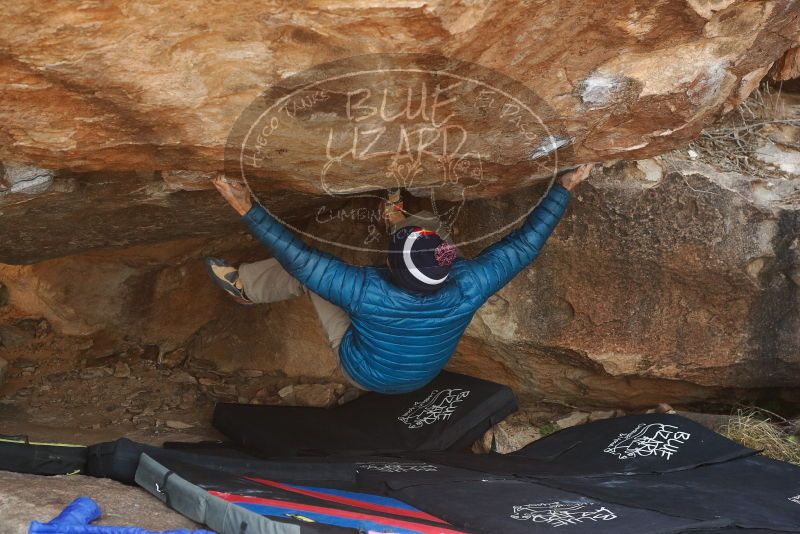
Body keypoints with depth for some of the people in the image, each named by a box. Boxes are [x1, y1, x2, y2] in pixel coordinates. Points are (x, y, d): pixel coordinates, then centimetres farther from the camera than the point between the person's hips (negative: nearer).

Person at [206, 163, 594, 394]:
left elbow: (297, 257, -34)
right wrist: (564, 187, -14)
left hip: (364, 374, -3)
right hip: (425, 373, 3)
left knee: (304, 272, 2)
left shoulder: (366, 292, -43)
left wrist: (247, 209, -27)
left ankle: (244, 286, 31)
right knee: (425, 221, 2)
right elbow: (526, 243, -23)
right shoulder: (468, 288, -36)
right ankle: (396, 216, 36)